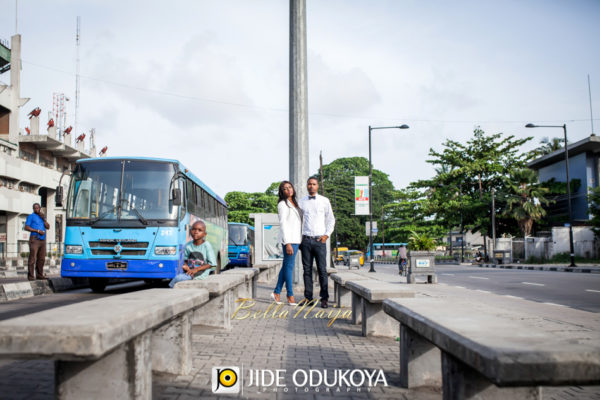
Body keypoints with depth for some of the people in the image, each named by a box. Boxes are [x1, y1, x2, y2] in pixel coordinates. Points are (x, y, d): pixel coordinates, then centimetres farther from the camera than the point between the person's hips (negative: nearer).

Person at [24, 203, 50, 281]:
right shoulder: (31, 216, 5)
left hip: (42, 240, 6)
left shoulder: (42, 216, 21)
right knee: (32, 258, -10)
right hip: (34, 239, -6)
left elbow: (48, 227, 12)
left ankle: (39, 274, 11)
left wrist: (43, 218, -1)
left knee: (41, 259, 6)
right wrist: (38, 231, -12)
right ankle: (30, 275, -9)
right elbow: (26, 227, -5)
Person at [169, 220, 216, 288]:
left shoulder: (207, 246, -7)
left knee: (178, 278, -23)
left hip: (201, 273, -5)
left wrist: (196, 269, -14)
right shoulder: (188, 245, 8)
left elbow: (211, 264, -8)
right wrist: (185, 265, -8)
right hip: (189, 270, 5)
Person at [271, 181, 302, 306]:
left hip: (296, 239, 8)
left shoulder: (294, 203, 17)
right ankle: (290, 295, 2)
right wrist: (287, 243, -19)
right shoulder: (282, 204, -7)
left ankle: (277, 292, 16)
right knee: (289, 266, -4)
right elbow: (283, 224, -13)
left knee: (286, 266, 9)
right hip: (288, 239, -8)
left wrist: (300, 241, 16)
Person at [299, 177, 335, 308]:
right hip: (305, 240, 2)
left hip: (319, 240, -2)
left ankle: (324, 298, -1)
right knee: (307, 269, 3)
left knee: (322, 269, -5)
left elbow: (331, 219, 10)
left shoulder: (325, 201, 6)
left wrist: (327, 235, -1)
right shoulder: (301, 202, 9)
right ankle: (308, 297, 8)